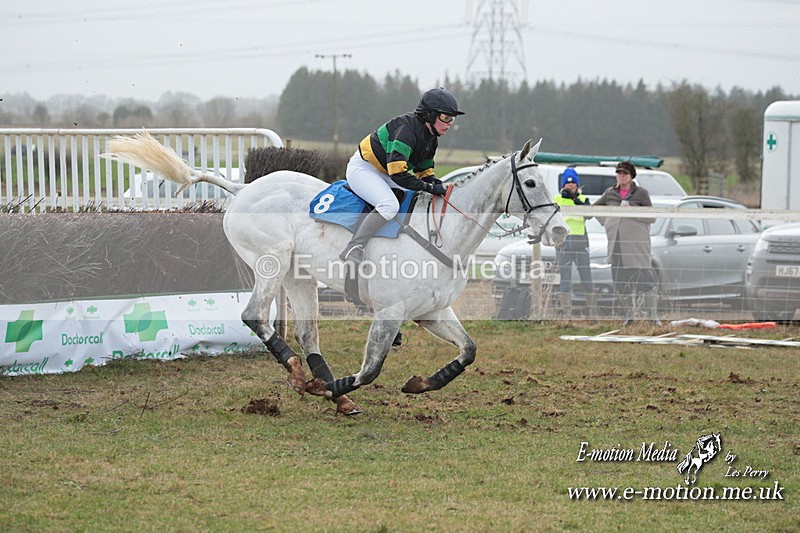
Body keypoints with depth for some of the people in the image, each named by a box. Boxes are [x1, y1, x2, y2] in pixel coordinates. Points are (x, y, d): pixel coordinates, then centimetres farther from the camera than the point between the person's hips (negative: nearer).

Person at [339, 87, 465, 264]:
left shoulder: (431, 138, 3)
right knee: (390, 205, -31)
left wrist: (439, 186, -7)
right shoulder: (407, 130, -28)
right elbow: (397, 173, -35)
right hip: (362, 168, -10)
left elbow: (424, 171, 15)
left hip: (382, 174, 10)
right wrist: (430, 188, -31)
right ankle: (353, 248, -33)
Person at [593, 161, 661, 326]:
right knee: (621, 280, 4)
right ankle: (629, 315, 13)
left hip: (637, 243, -3)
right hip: (616, 243, 4)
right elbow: (595, 207, 25)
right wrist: (606, 222, 13)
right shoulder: (610, 193, 11)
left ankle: (653, 315, -4)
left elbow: (651, 217, -2)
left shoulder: (641, 193, 2)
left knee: (645, 276, -9)